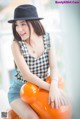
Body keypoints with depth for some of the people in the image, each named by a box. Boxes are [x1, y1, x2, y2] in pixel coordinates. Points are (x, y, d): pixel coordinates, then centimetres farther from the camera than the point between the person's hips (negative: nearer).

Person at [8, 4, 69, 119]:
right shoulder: (16, 45, -19)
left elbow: (54, 67, -14)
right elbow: (26, 74, -23)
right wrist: (51, 87, -31)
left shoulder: (48, 39, -9)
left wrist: (54, 86, -33)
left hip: (41, 88, 4)